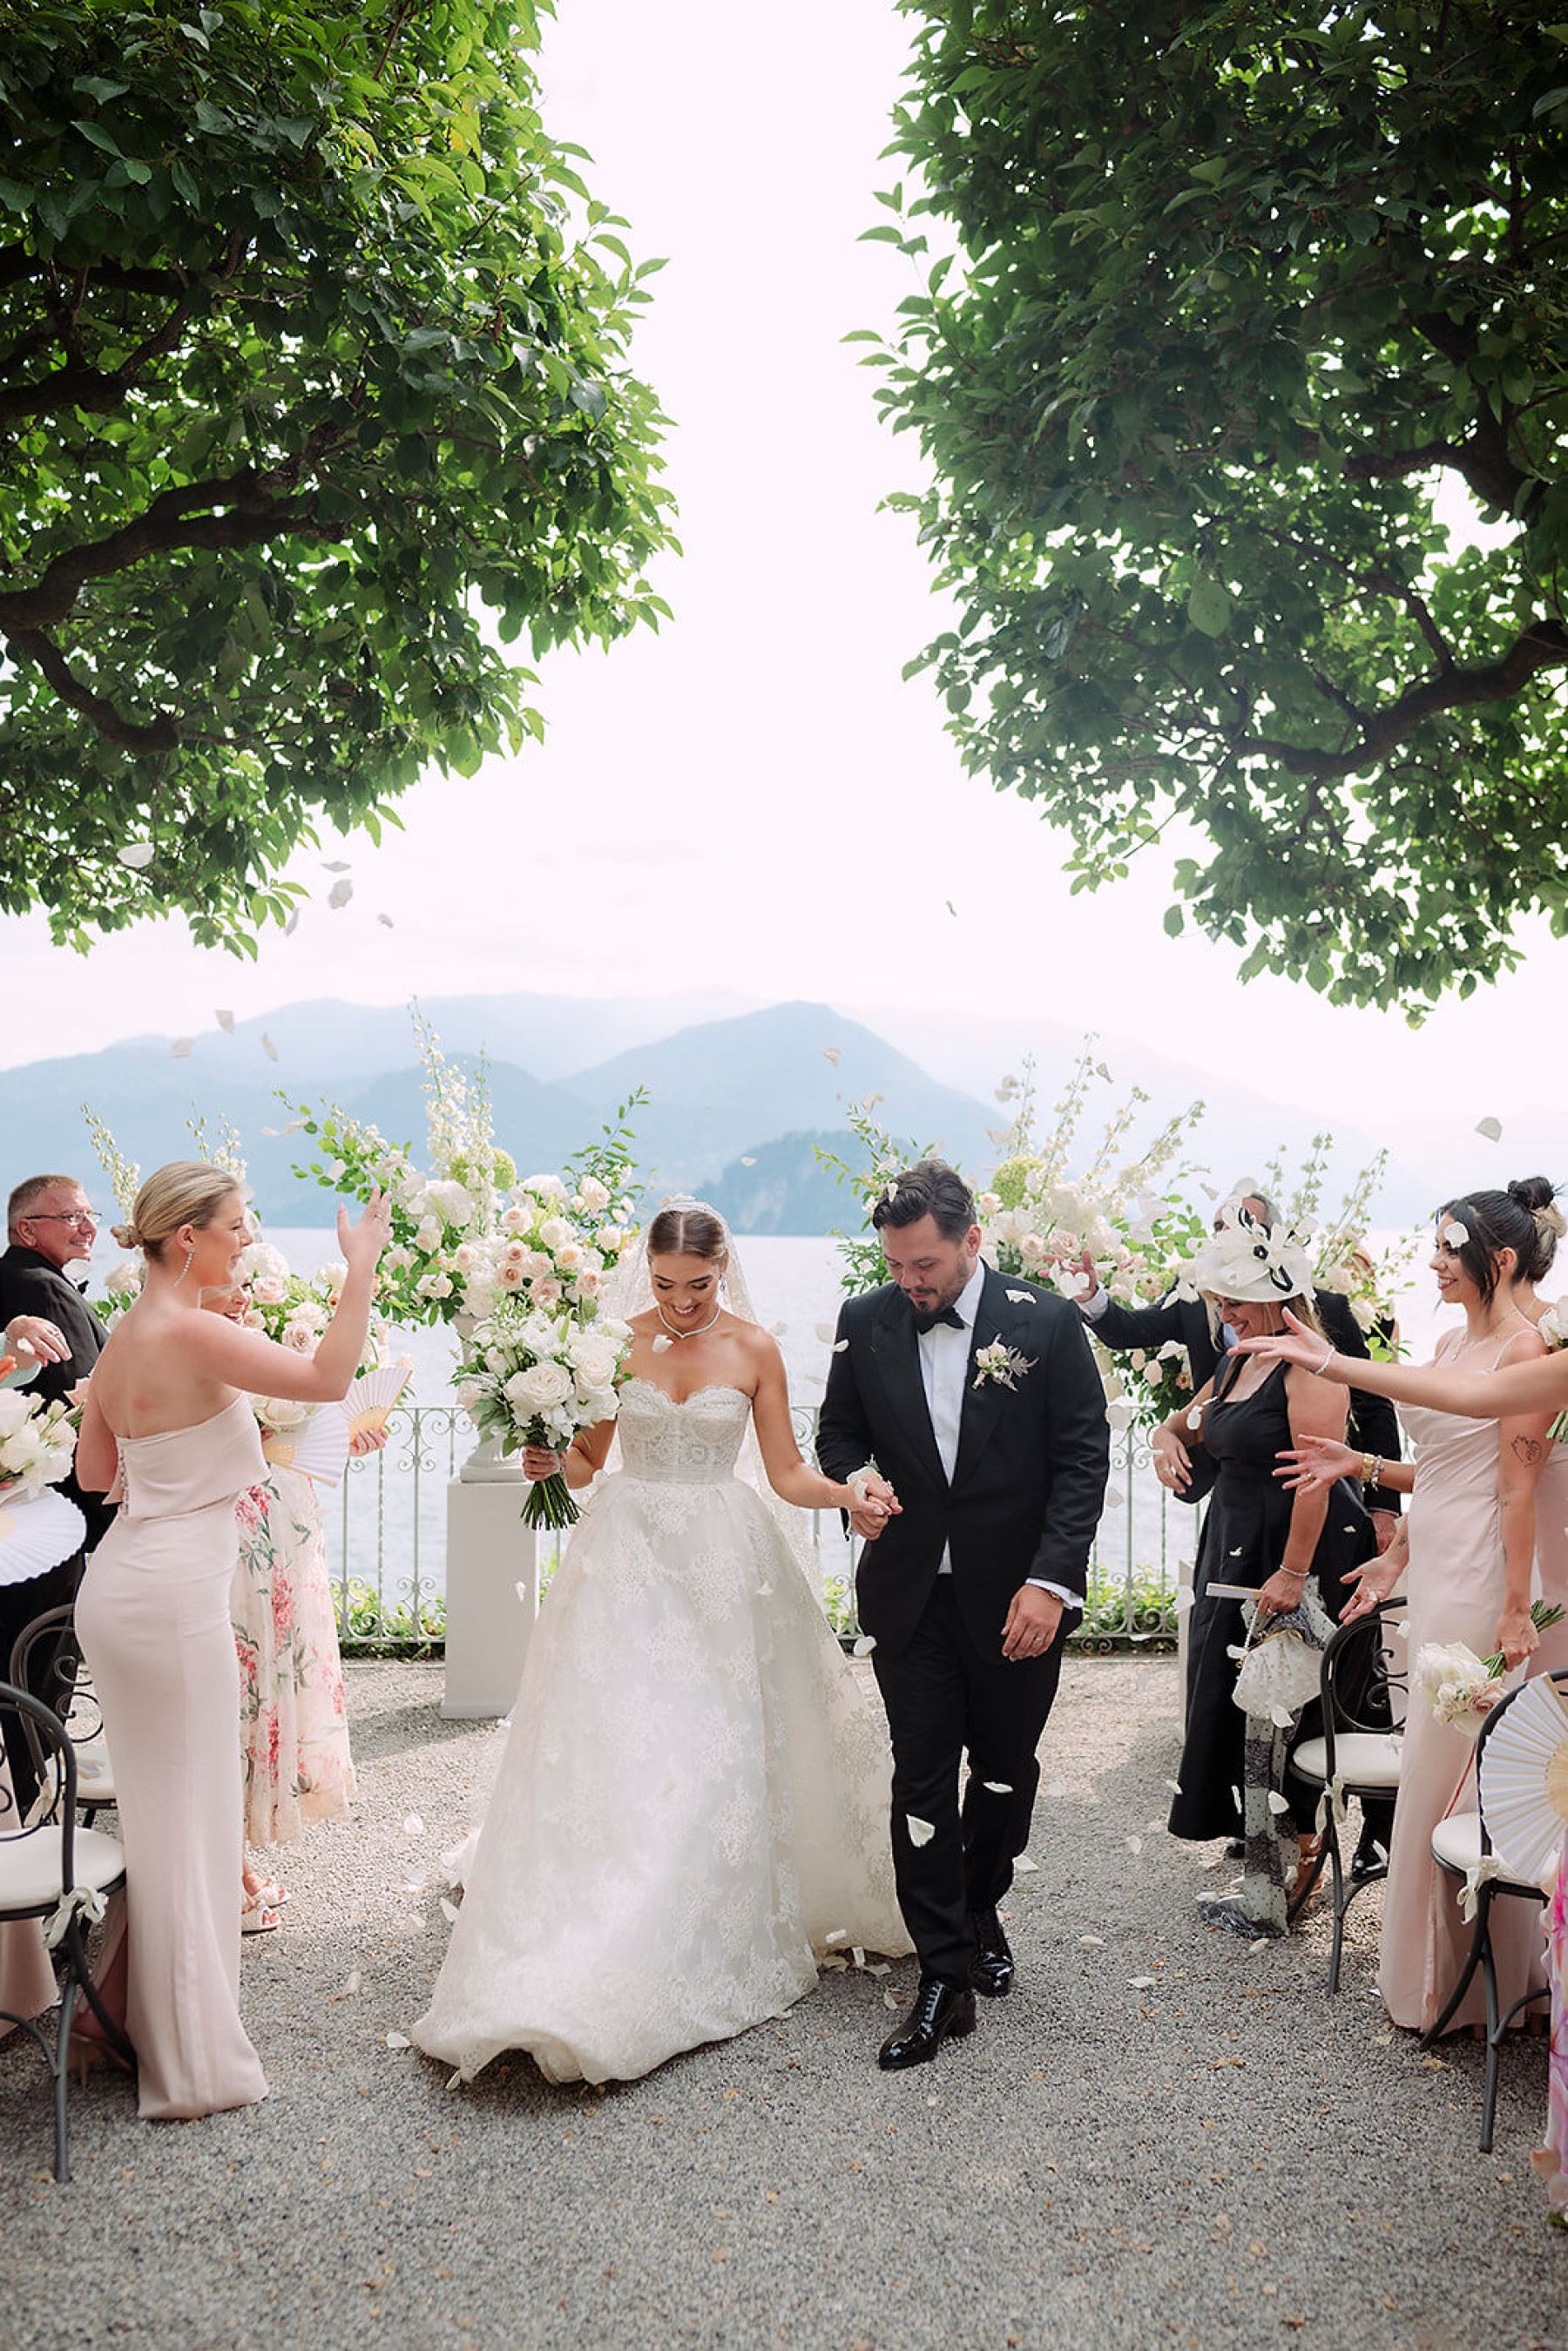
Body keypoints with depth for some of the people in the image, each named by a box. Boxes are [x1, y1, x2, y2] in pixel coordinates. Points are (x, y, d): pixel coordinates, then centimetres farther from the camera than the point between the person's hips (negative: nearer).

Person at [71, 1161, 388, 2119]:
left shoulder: (125, 1338, 10)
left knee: (155, 1807, 20)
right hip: (172, 1594, -9)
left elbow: (95, 1472, 17)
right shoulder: (190, 1332, -18)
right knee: (187, 1815, 2)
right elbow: (328, 1378, -24)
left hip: (125, 1584, 9)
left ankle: (124, 2010, 33)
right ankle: (191, 2060, 14)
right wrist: (363, 1266, -17)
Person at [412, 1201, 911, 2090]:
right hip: (629, 1558, 0)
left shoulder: (754, 1348, 0)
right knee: (615, 1745, -4)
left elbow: (788, 1473, 1)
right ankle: (590, 1961, 5)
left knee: (717, 1747, 2)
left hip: (721, 1562, 0)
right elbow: (586, 1461, 8)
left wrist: (851, 1496, -16)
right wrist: (549, 1461, -13)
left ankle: (721, 1942, 18)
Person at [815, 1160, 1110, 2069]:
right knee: (923, 1782, 1)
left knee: (1006, 1771, 15)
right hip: (911, 1594, 1)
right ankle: (945, 1979, 11)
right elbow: (838, 1428, 12)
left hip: (1017, 1598, -1)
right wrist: (858, 1475, -11)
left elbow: (1083, 1459, -7)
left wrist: (1051, 1580, -15)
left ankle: (981, 1909, 42)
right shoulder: (865, 1323, -1)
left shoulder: (1047, 1322, -9)